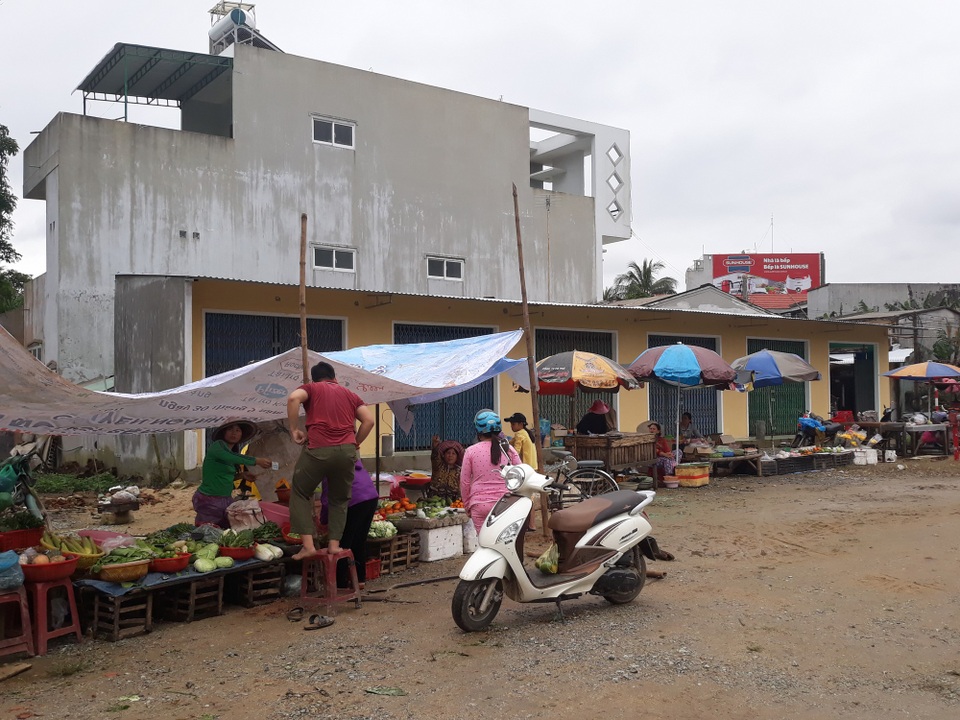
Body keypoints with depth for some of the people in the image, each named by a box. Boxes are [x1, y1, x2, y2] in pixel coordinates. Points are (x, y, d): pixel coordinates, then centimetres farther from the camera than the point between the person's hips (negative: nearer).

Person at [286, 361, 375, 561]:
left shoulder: (311, 388, 17)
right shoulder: (350, 394, 26)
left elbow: (293, 398, -7)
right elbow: (369, 420, 13)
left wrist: (294, 429, 0)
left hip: (318, 449, -3)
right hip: (347, 451, 3)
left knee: (300, 493, 14)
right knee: (340, 498, 20)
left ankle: (308, 544, 4)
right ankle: (334, 544, 12)